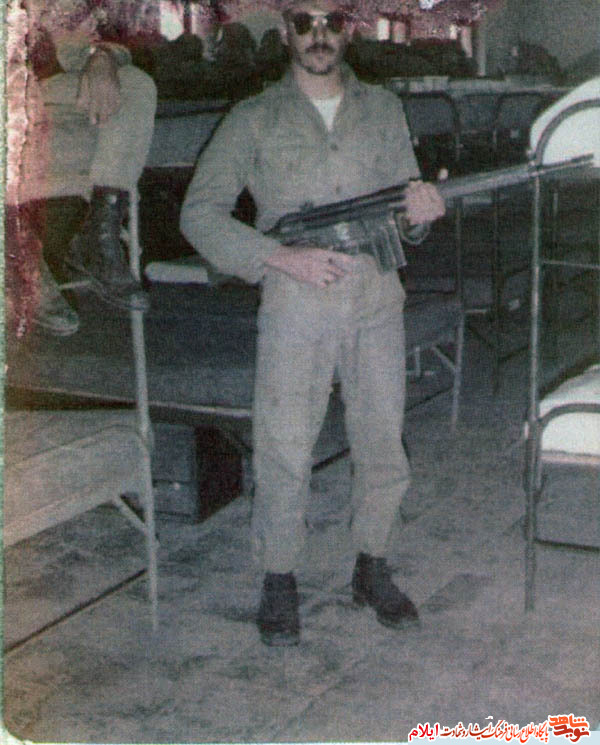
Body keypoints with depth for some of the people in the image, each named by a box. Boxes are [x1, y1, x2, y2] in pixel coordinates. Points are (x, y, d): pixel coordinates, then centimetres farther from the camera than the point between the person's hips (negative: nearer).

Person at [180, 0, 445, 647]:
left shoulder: (383, 110, 16)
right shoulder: (254, 120, 7)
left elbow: (407, 203, 15)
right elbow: (199, 212, 0)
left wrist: (421, 203, -11)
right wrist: (282, 257, -12)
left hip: (376, 294, 3)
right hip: (296, 301, -2)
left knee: (383, 444, 5)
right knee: (284, 448, -4)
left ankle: (371, 567, 24)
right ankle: (279, 579, 12)